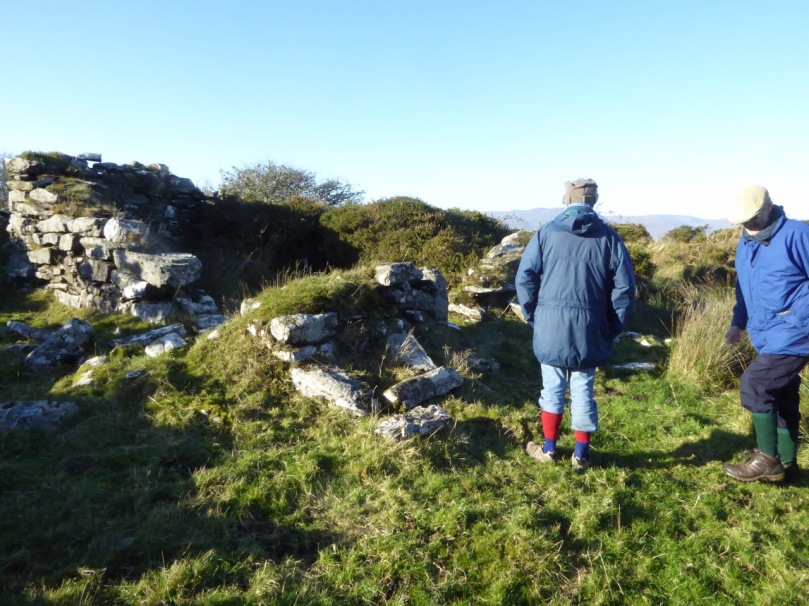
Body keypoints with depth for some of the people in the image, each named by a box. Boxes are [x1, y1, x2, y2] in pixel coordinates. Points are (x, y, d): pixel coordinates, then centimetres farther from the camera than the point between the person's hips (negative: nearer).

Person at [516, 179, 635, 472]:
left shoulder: (546, 232, 1)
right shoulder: (609, 237, 2)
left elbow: (524, 277, -2)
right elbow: (624, 288, 0)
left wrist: (533, 316, 8)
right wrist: (612, 328, 9)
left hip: (551, 324, 0)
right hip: (589, 329, 0)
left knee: (553, 388, 13)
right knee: (583, 392, 11)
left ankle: (548, 449, 25)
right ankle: (581, 454, 22)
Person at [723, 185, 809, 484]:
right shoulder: (746, 243, 11)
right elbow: (744, 287, 20)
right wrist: (738, 323, 15)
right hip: (769, 338, 8)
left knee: (754, 383, -13)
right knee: (781, 397, 14)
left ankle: (768, 459, 2)